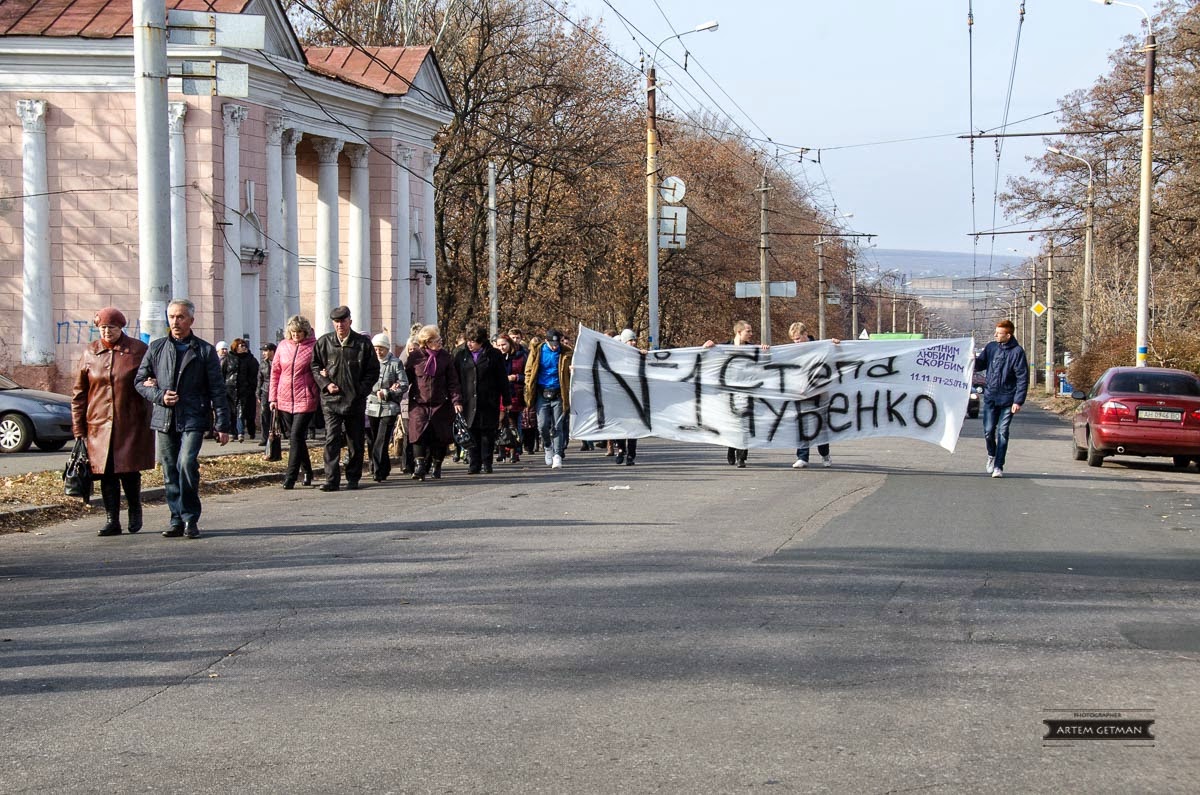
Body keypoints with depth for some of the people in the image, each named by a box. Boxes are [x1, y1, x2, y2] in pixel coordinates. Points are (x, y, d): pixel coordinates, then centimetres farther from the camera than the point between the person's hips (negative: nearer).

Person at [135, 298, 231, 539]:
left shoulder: (205, 351, 5)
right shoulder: (156, 348, 11)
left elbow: (217, 390, 4)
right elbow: (141, 381, 14)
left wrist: (223, 426, -1)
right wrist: (159, 396, -6)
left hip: (193, 420, -3)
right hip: (164, 419, 3)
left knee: (186, 464, -19)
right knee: (170, 472, 5)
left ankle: (190, 518, -7)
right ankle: (177, 519, 13)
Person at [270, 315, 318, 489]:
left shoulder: (314, 346, -4)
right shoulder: (283, 346, 7)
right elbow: (275, 372, 12)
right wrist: (273, 397, 8)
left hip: (305, 401, -5)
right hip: (285, 401, 5)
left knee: (296, 436, -12)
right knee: (294, 437, 13)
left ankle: (290, 477, -10)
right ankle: (307, 471, 28)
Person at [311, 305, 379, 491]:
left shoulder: (363, 343, 2)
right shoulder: (324, 342, 5)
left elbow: (373, 370, 6)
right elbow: (314, 366, 11)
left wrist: (361, 389, -6)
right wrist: (326, 384, -5)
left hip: (356, 399, 1)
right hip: (331, 399, 0)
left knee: (355, 441, 8)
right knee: (332, 439, -11)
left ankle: (353, 479, 20)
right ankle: (332, 480, -12)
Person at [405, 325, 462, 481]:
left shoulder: (445, 357, 3)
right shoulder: (415, 357, -1)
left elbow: (452, 381, 3)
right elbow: (407, 377, 6)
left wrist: (456, 400, -4)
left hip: (440, 403, 2)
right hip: (419, 403, -2)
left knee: (439, 437, 3)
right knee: (419, 433, -15)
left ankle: (436, 466, 18)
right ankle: (420, 465, -14)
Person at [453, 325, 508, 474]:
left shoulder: (494, 355, 2)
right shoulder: (461, 356, 9)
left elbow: (502, 380, 3)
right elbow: (455, 380, 12)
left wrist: (506, 400, 0)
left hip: (488, 402, -2)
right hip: (468, 403, 2)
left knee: (488, 434, 2)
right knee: (471, 434, 0)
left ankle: (486, 464, 10)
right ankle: (473, 464, 5)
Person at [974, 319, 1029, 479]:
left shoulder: (1017, 352, -8)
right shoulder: (991, 347, 4)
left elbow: (1023, 378, -9)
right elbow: (980, 365, 14)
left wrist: (1018, 401, -14)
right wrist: (973, 360, -11)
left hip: (1007, 399, -3)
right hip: (990, 397, 3)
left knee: (1002, 433, -1)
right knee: (988, 431, 2)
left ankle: (998, 466, 6)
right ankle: (991, 456, 30)